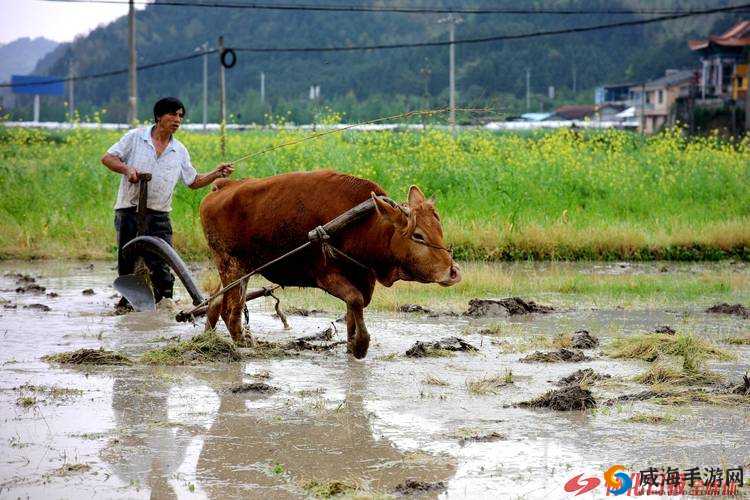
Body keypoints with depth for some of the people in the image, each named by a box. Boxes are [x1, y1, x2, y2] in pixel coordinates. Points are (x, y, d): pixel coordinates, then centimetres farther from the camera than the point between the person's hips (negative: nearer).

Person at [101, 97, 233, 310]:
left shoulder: (179, 151, 11)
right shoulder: (135, 137, 1)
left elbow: (194, 181, 17)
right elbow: (107, 158, 1)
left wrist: (216, 174, 2)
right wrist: (127, 169, -16)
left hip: (159, 217, 2)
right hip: (129, 211, -2)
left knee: (161, 264, -7)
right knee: (127, 261, 5)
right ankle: (127, 299, 20)